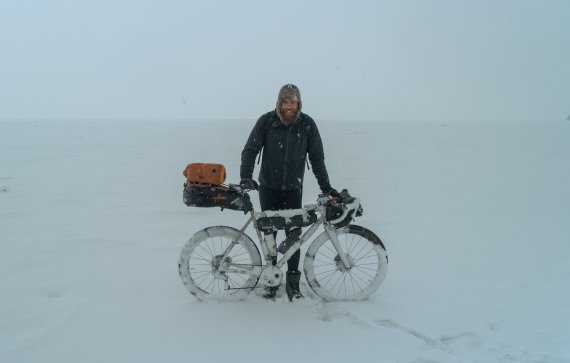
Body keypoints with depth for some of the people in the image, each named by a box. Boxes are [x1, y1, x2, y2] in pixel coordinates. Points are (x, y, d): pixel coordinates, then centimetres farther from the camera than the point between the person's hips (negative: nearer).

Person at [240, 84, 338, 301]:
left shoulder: (307, 125, -6)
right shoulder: (266, 121, -9)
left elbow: (317, 157, 0)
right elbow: (250, 150, -6)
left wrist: (325, 186, -3)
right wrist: (245, 177, -19)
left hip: (293, 189, 0)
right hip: (268, 187, 0)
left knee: (294, 235, -1)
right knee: (269, 233, 7)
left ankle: (293, 282, 13)